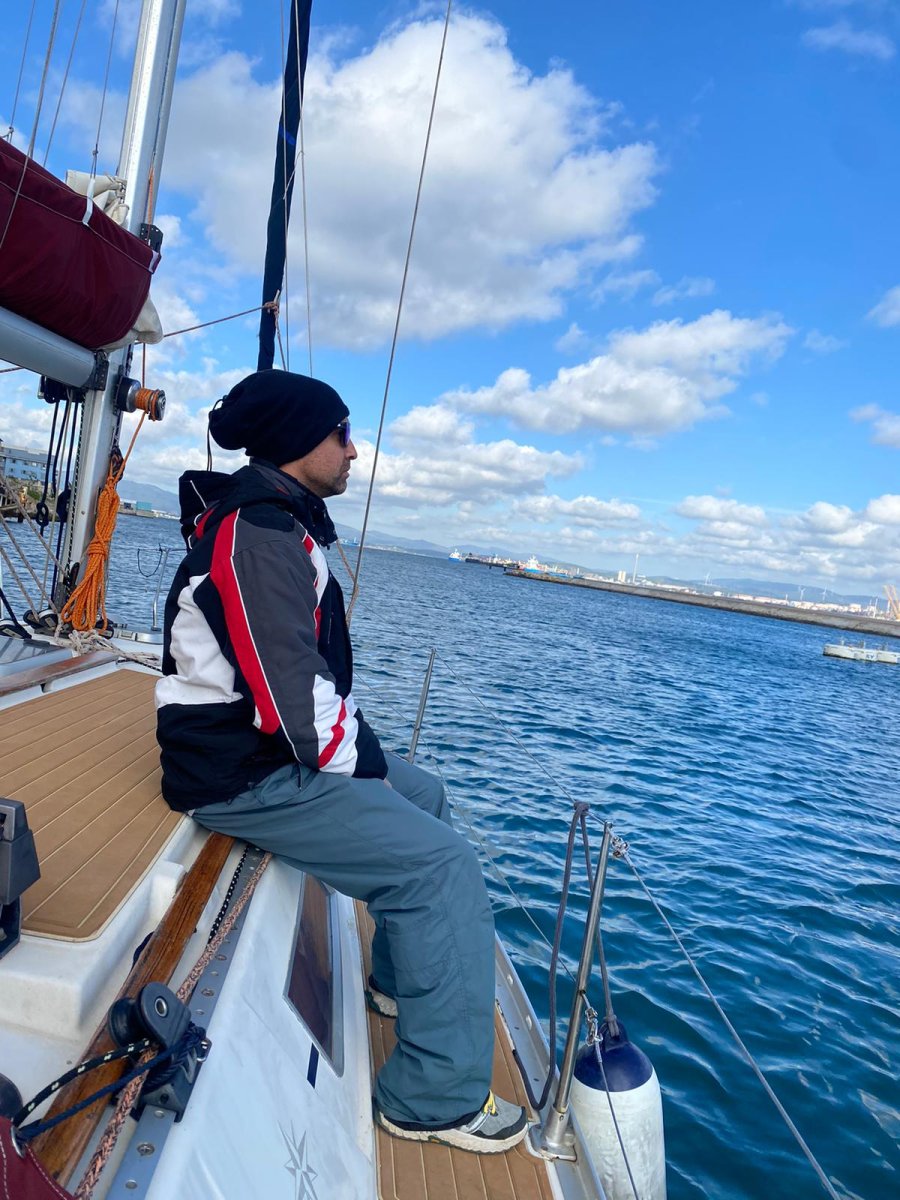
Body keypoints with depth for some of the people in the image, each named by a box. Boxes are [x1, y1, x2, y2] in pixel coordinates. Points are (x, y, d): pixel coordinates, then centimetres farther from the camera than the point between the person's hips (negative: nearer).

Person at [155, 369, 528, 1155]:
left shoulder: (275, 523, 12)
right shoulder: (257, 537, -21)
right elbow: (293, 697, -27)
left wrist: (363, 749, 10)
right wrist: (364, 764, -11)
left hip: (279, 754, 10)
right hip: (248, 778, -10)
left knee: (425, 797, 21)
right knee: (442, 862, -14)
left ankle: (403, 977, 34)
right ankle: (438, 1099, -1)